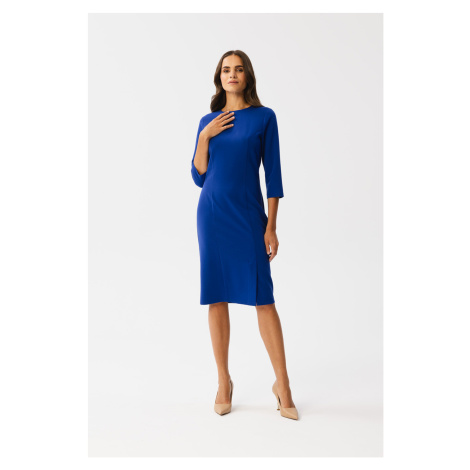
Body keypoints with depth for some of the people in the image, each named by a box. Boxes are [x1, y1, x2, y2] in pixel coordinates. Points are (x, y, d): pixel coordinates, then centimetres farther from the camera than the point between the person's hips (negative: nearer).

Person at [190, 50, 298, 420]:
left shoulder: (264, 117, 2)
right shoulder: (208, 121, 10)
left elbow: (273, 174, -1)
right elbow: (198, 177, 7)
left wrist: (271, 227, -6)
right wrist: (204, 137, -6)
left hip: (249, 216, -2)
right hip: (213, 214, 3)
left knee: (263, 297, -4)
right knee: (217, 298, 5)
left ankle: (282, 383, 9)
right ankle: (224, 382, 17)